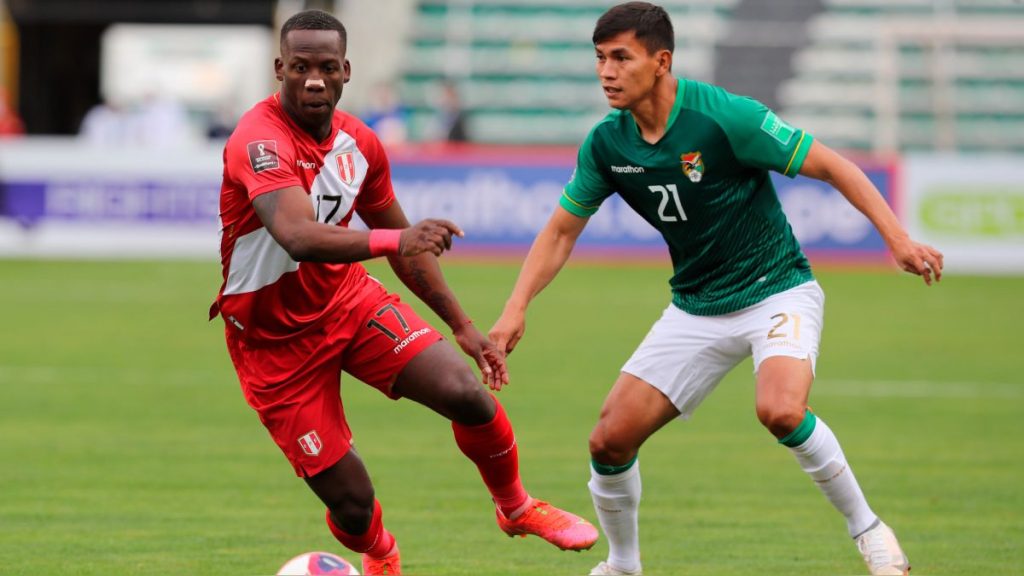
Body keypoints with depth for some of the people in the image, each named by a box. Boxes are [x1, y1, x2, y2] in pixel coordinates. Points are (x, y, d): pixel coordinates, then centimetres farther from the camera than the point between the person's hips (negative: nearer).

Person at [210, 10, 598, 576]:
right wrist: (395, 240, -57)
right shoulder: (259, 141, -25)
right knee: (351, 504, -8)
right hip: (274, 338, -5)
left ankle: (516, 507, 14)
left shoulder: (358, 142, -2)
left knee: (466, 393, -16)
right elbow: (299, 237, -43)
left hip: (349, 299, 5)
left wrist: (462, 325, 13)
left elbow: (404, 244, 13)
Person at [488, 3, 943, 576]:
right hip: (696, 308, 6)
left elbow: (831, 166, -15)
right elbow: (562, 231, 7)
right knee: (611, 440, -3)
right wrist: (517, 308, -5)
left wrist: (897, 238, -22)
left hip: (777, 290, -5)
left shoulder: (725, 117, -22)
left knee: (780, 410, -34)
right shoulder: (606, 145, -5)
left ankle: (868, 529, -12)